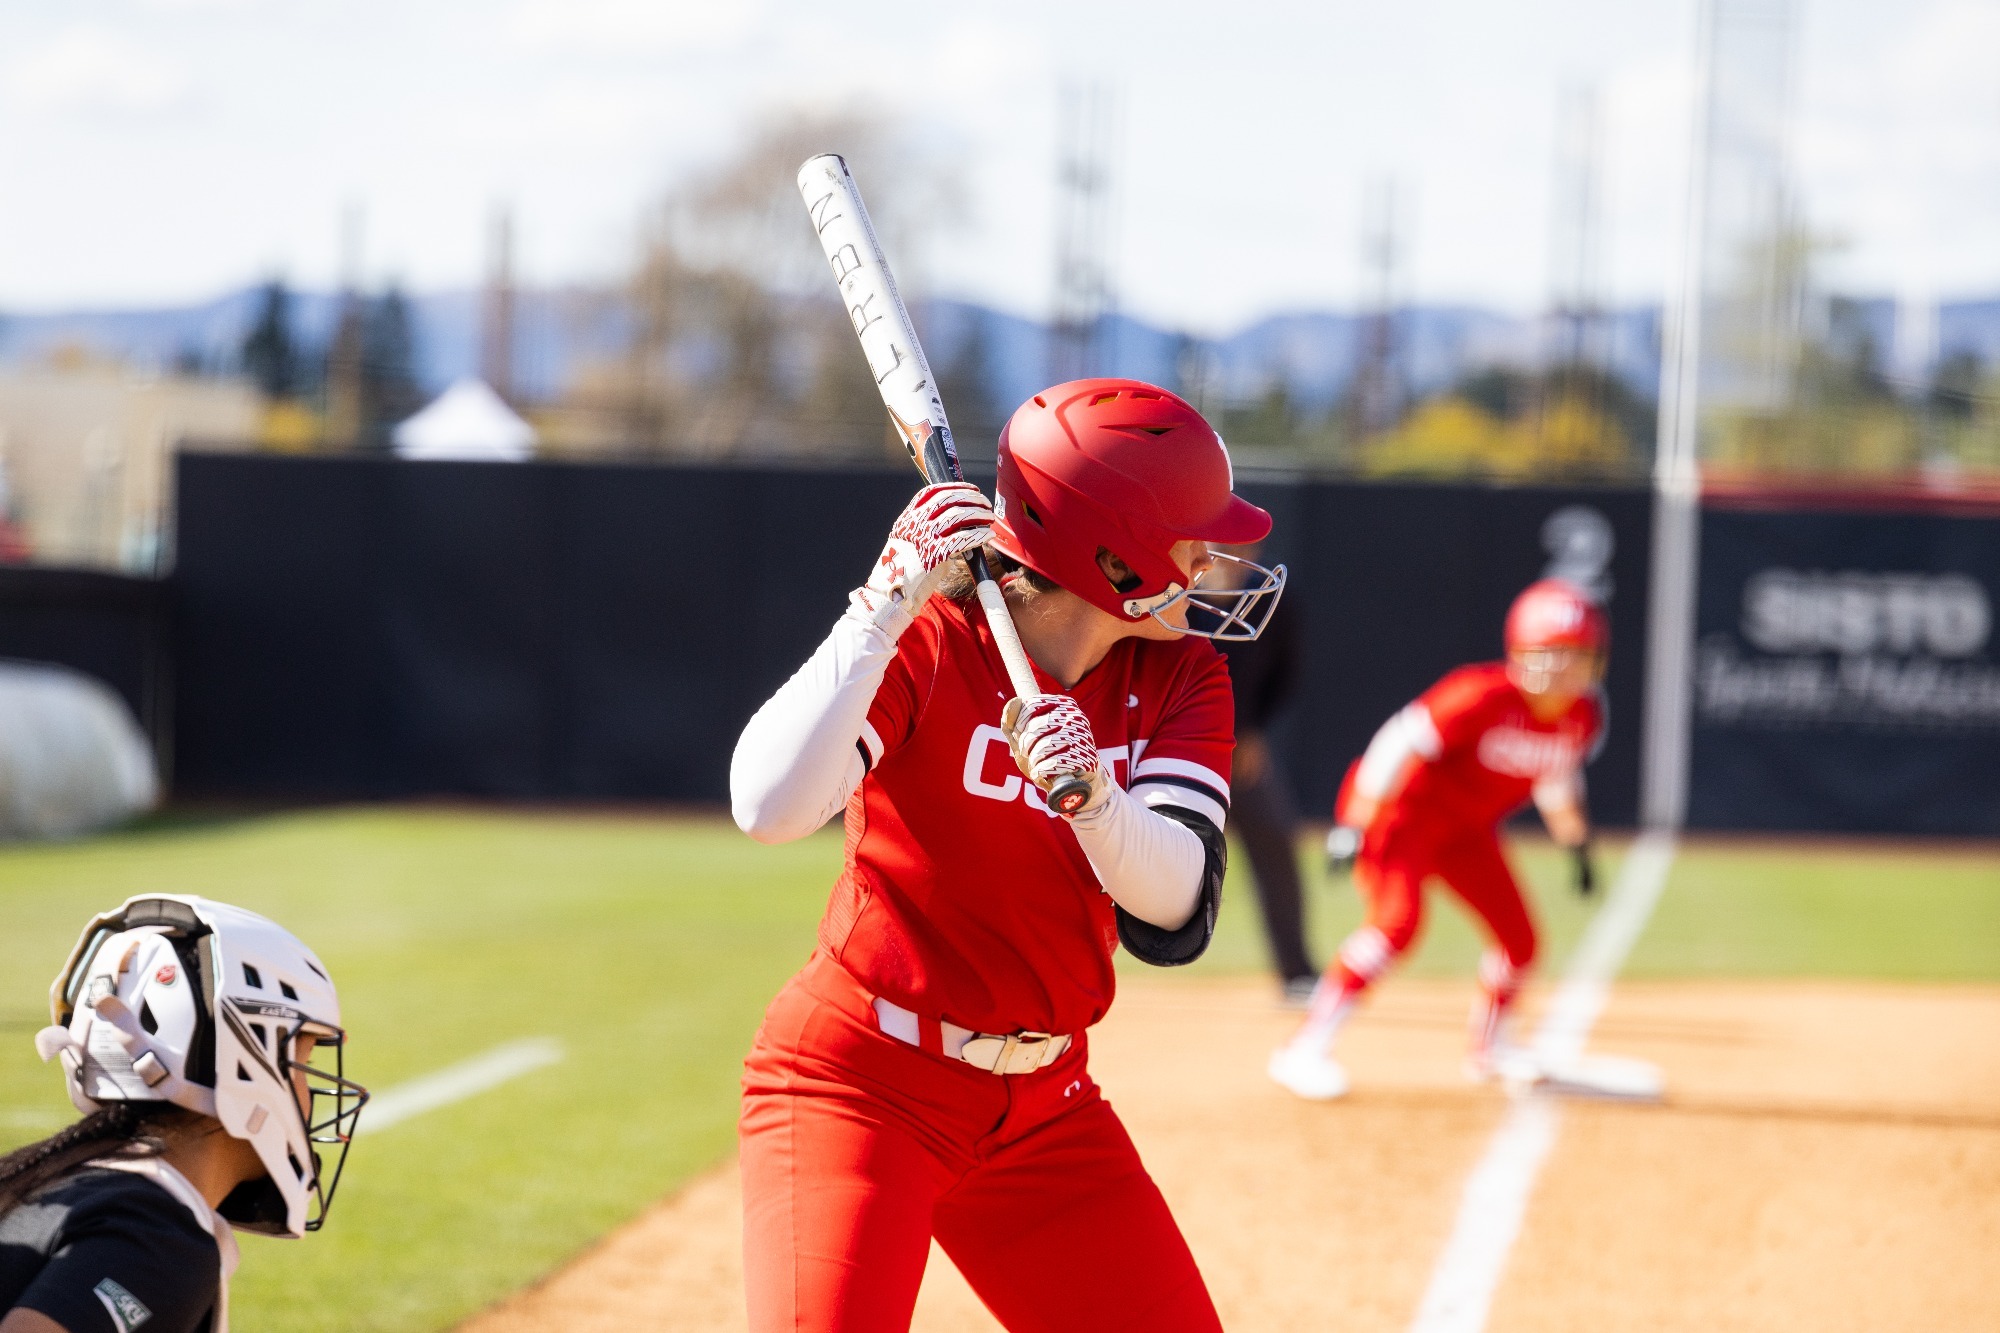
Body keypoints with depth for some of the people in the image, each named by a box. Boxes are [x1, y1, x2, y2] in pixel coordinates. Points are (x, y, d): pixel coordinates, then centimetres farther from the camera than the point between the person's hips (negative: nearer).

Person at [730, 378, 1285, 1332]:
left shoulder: (1179, 677, 1)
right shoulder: (924, 649, -14)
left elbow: (1175, 906, -13)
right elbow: (770, 807, -31)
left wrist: (1092, 794, -32)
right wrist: (890, 605, -32)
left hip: (1043, 1105, 6)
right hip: (861, 1084, -6)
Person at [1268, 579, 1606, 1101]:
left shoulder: (1584, 717, -8)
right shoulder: (1483, 698, -31)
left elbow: (1557, 781, 13)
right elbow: (1400, 744, -30)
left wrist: (1576, 844, 16)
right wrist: (1352, 827, -32)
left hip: (1465, 830, 8)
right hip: (1401, 811, -8)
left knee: (1518, 937, 7)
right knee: (1399, 920, -27)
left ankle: (1489, 1047, 34)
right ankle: (1304, 1051, -25)